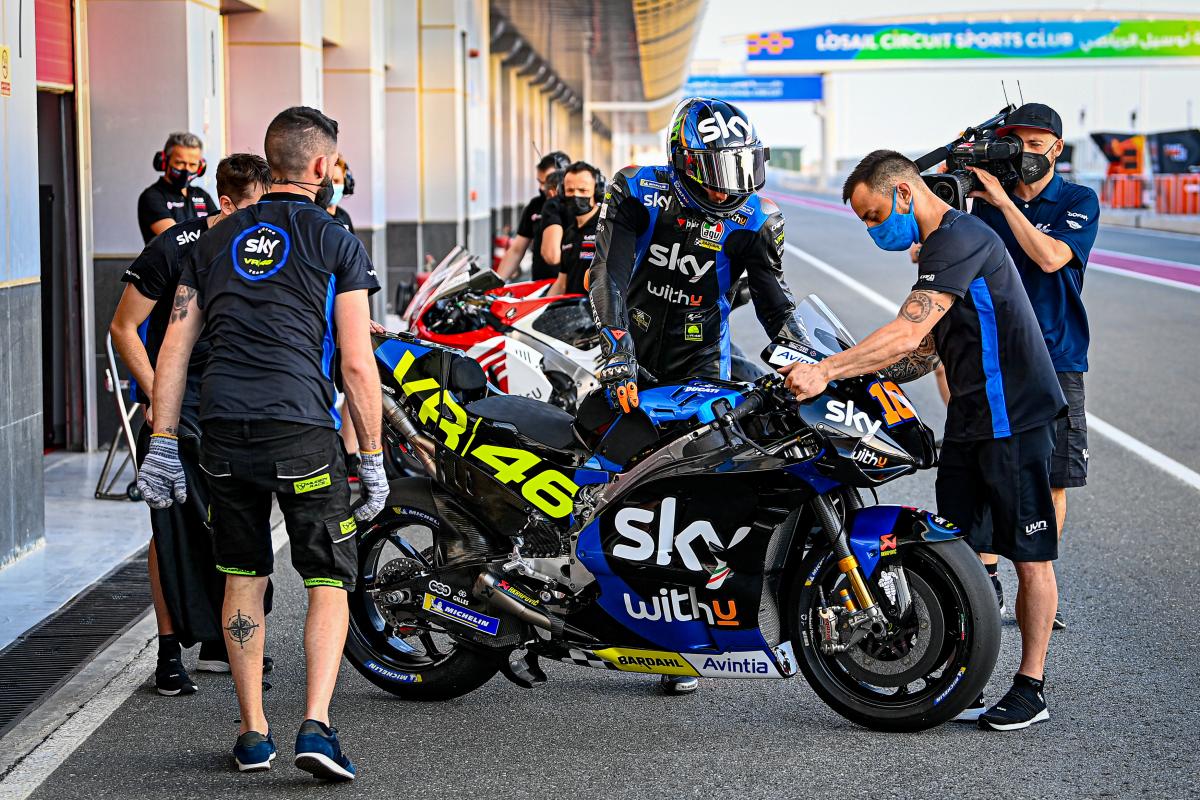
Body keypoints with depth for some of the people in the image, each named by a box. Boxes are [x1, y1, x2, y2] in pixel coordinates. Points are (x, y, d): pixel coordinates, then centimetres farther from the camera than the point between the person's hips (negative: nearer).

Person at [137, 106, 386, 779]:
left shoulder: (217, 242, 16)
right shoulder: (335, 242, 2)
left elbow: (175, 348, 12)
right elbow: (357, 364, -3)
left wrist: (163, 446, 15)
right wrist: (373, 460, 3)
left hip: (223, 432, 4)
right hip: (302, 430, -4)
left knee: (244, 578, 16)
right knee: (330, 583, 6)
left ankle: (254, 734, 19)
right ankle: (317, 726, -9)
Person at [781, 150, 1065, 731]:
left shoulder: (959, 239, -18)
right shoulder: (939, 245, 15)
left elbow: (908, 334, -27)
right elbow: (925, 351, 18)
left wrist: (825, 372, -30)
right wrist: (849, 380, 8)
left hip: (1014, 418, -10)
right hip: (969, 418, 10)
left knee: (1030, 554, -1)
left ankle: (1031, 688, 5)